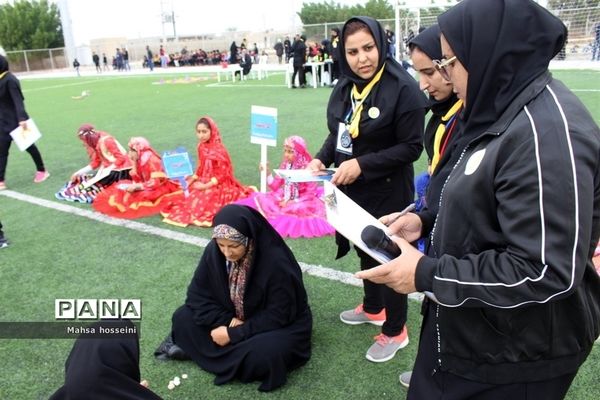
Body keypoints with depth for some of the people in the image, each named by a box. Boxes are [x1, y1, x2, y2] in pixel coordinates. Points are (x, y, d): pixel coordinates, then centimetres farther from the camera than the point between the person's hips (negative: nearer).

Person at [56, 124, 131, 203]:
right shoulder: (95, 144, 11)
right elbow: (95, 163, 11)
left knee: (95, 182, -16)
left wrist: (108, 170, -21)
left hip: (120, 170, -10)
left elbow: (121, 158, -20)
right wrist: (78, 173, 7)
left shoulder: (105, 140, -17)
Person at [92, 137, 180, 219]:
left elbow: (156, 183, -26)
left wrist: (136, 187, -26)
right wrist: (133, 163, -8)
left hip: (159, 189, -9)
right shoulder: (139, 160, 3)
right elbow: (137, 181, 2)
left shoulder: (152, 160, -21)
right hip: (145, 188, 9)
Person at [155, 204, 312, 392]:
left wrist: (233, 334, -23)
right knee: (183, 317, -8)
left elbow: (277, 316, -24)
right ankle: (236, 353, -9)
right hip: (230, 319, 5)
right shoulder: (213, 251, -16)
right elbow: (198, 294, -9)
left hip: (280, 324, -4)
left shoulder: (276, 262, -31)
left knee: (261, 355, -35)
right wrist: (227, 321, -22)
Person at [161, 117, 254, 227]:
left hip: (218, 186, -7)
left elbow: (222, 174, -18)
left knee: (200, 204, -17)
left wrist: (205, 186, -21)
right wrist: (191, 180, 1)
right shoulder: (202, 147, 1)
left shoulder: (219, 150, -21)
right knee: (187, 199, -2)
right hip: (204, 183, 7)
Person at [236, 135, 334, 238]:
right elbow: (275, 186, 3)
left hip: (300, 202, -5)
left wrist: (293, 202, -20)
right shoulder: (285, 166, 4)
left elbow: (310, 193, -15)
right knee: (260, 198, -12)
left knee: (300, 208, -39)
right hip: (284, 200, 5)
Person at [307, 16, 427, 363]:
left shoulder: (403, 87, -20)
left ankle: (395, 331, 29)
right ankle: (373, 307, 47)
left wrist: (362, 163, -25)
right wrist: (322, 158, -6)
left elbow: (412, 147, -19)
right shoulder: (345, 87, 3)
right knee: (365, 250, 23)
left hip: (388, 192, -7)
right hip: (352, 189, 7)